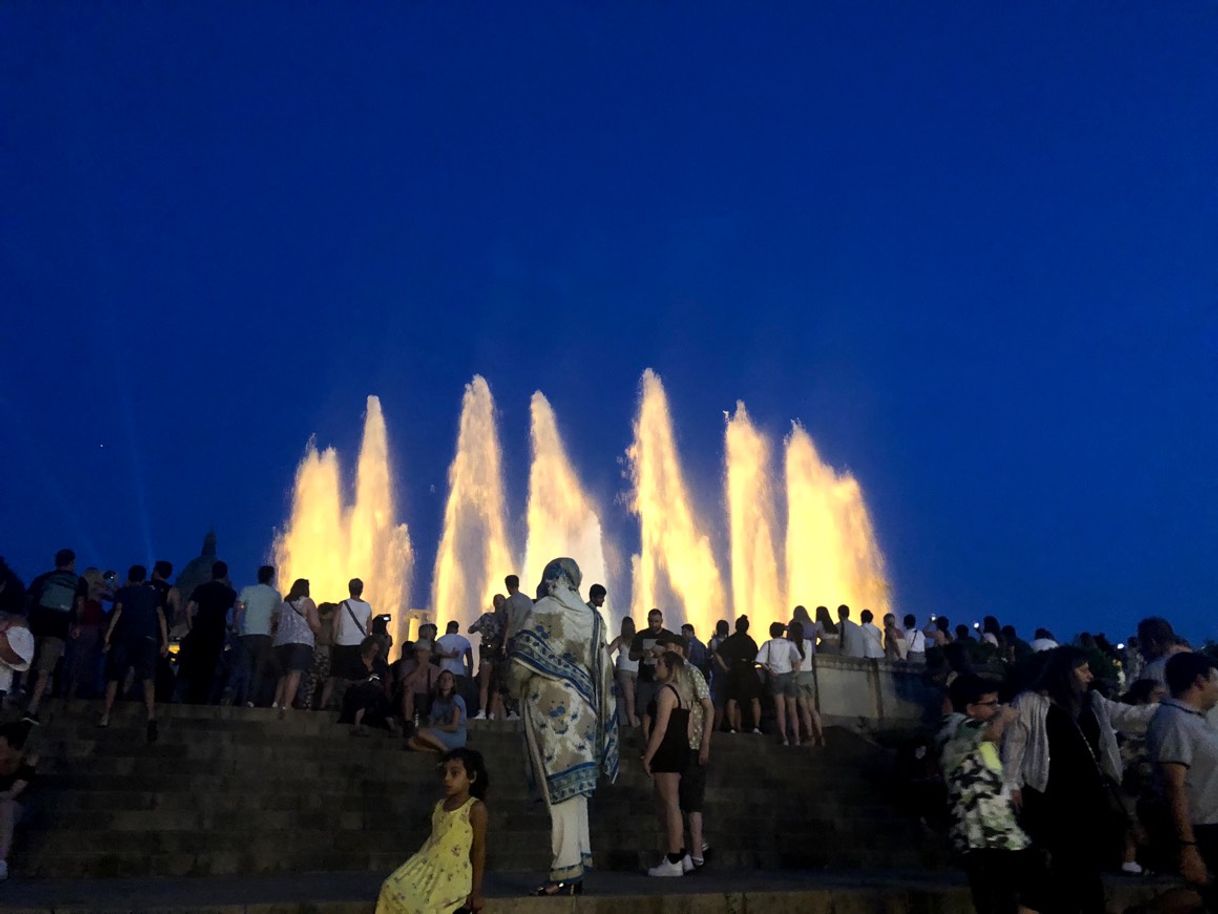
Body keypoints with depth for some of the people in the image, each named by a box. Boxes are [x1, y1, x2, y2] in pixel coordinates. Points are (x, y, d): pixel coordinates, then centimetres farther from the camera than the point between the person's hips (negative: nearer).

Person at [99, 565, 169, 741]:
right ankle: (151, 717, -29)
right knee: (148, 679, -10)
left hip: (124, 637, 0)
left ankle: (105, 717, 13)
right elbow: (161, 616, 11)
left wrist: (108, 635, -7)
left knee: (113, 678, 13)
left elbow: (118, 611, -3)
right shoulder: (154, 593, 20)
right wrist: (165, 641, 8)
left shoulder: (123, 592, 15)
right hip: (148, 638, 0)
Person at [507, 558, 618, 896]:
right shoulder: (592, 617, 8)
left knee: (559, 787, -3)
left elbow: (521, 663, -11)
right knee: (575, 787, 11)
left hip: (550, 707, -6)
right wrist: (588, 698, 14)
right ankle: (577, 868, 15)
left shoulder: (541, 611, -7)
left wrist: (517, 692, 8)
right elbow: (602, 671, 7)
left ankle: (565, 872, 0)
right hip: (581, 709, 6)